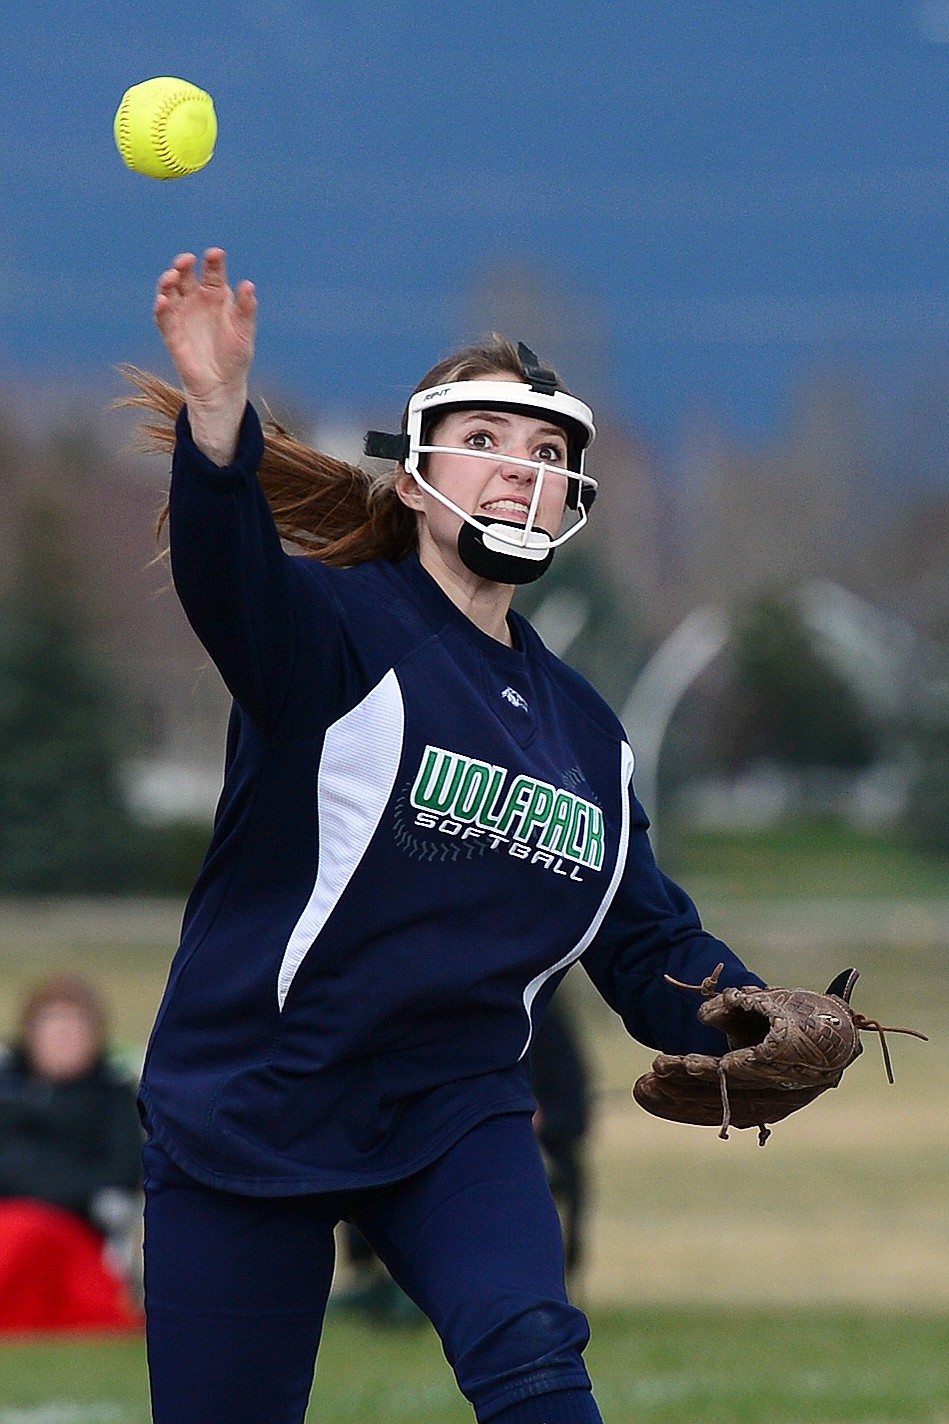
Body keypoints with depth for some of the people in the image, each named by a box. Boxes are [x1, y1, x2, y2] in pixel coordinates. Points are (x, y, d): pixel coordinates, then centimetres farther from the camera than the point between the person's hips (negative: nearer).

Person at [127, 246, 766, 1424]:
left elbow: (650, 946, 12)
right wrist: (216, 413, -51)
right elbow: (228, 577, -30)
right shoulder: (338, 626, -7)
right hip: (250, 1107, -4)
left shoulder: (585, 732, 12)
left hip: (455, 1109, 4)